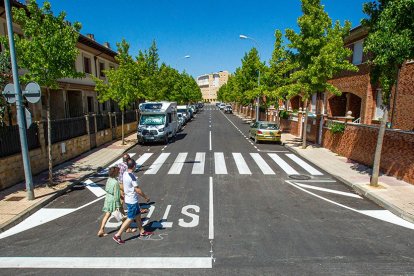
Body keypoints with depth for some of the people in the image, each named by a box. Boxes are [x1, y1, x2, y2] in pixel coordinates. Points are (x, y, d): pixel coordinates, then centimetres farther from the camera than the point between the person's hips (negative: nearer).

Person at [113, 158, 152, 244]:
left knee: (138, 215, 20)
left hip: (128, 198, 9)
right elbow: (137, 190, -23)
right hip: (132, 201, -9)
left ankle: (142, 231, 33)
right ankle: (117, 235, 8)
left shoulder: (124, 174, 1)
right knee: (130, 219, 2)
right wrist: (146, 197, -11)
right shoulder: (132, 177, -25)